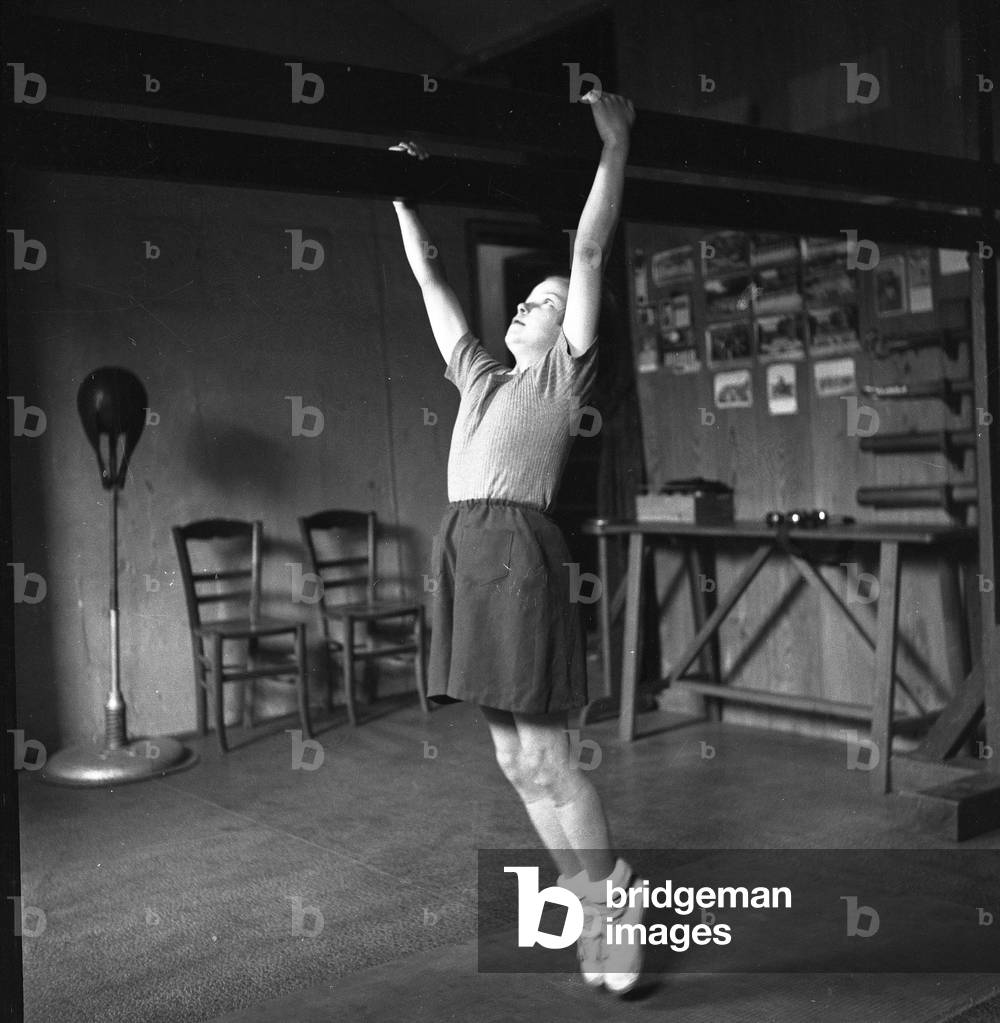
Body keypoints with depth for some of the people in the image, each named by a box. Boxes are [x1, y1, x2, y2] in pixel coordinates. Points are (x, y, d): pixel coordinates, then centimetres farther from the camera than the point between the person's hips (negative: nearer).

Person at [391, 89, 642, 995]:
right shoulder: (481, 376, 22)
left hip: (518, 550, -7)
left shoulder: (564, 376, 6)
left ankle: (614, 901, 12)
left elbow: (591, 251, 1)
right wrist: (404, 195, 30)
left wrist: (615, 144, 1)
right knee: (513, 759, 10)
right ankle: (592, 901, 23)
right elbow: (429, 278, 28)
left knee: (544, 756, -5)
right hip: (463, 552, 7)